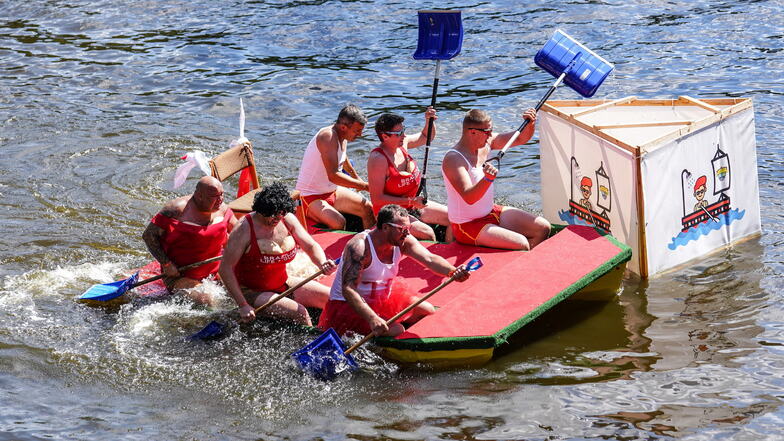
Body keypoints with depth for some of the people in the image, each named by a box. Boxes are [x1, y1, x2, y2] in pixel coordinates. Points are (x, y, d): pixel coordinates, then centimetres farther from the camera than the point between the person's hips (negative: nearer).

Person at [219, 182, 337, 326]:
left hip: (284, 285, 7)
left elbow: (311, 247, 4)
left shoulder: (288, 220, -1)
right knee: (299, 312, -28)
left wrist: (323, 264, -22)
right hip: (252, 293, -7)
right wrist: (243, 305, -27)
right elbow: (225, 268, -21)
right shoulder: (245, 229, -19)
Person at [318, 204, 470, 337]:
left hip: (385, 297, 8)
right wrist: (372, 319, -48)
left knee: (428, 312, 8)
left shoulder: (403, 242, -9)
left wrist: (453, 271, -44)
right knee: (395, 331, -24)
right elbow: (348, 289, -37)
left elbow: (429, 259, -21)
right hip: (348, 304, -8)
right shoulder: (359, 247, -30)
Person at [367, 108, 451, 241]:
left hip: (413, 205, 9)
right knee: (427, 233, -29)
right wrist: (411, 201, -25)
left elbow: (426, 137, 22)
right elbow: (376, 199, -25)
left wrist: (429, 121, -2)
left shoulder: (402, 143, 0)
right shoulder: (378, 159, -23)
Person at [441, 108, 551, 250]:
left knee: (543, 228, 3)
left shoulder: (486, 143, 0)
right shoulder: (453, 159, -25)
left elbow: (521, 139, 9)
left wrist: (530, 124, -12)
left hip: (491, 212, 9)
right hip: (467, 226, -9)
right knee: (521, 244, -26)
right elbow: (469, 198, -36)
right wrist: (487, 179, -53)